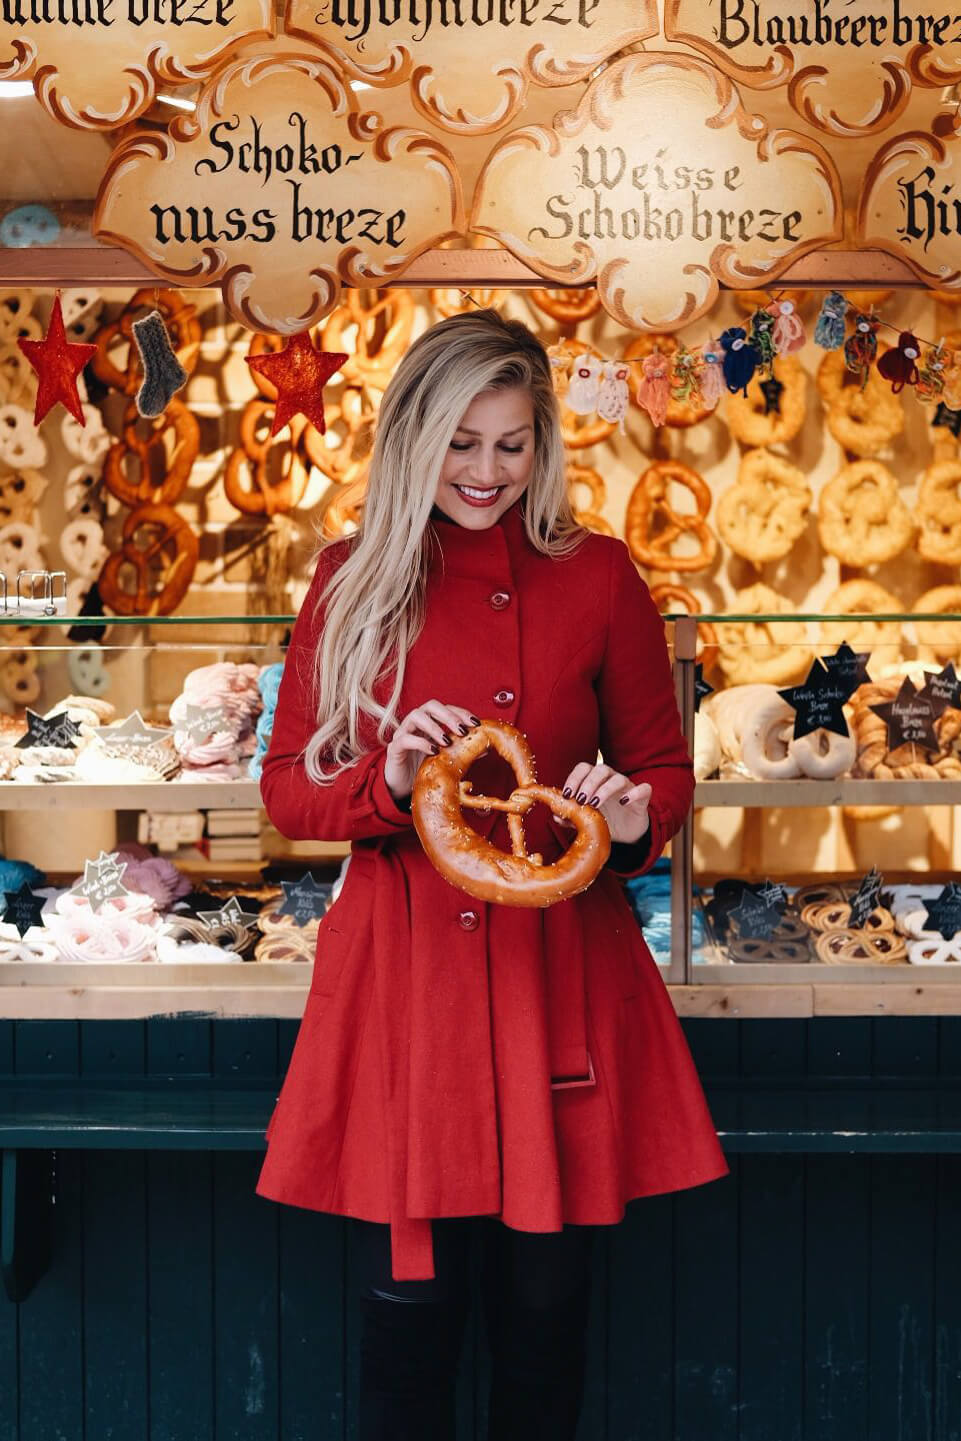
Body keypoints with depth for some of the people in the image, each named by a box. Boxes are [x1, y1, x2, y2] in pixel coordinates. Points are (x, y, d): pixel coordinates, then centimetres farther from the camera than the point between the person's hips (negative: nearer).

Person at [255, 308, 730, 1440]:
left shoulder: (597, 577, 3)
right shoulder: (352, 581, 5)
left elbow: (665, 765, 10)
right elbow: (288, 787, 6)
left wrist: (634, 815, -13)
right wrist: (388, 780, -13)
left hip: (560, 972, 0)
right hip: (402, 973, 0)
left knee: (547, 1292, 8)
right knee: (406, 1295, 4)